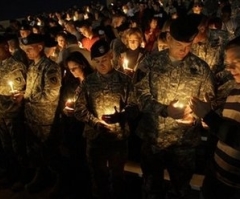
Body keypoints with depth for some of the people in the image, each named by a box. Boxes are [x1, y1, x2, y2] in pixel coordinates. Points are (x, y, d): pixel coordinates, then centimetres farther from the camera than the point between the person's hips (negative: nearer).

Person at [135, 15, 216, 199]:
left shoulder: (201, 67, -4)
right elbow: (142, 96, -7)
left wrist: (195, 115, -19)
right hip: (153, 136, 0)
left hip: (185, 140, 0)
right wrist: (166, 110, -21)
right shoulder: (151, 62, -6)